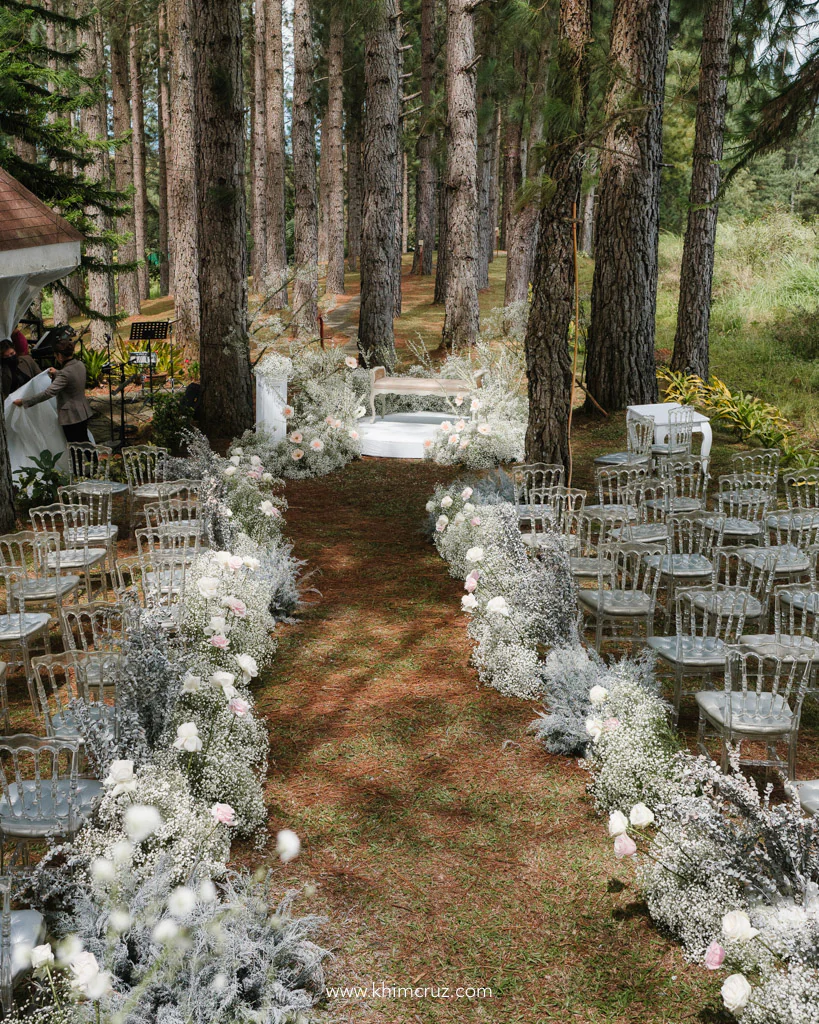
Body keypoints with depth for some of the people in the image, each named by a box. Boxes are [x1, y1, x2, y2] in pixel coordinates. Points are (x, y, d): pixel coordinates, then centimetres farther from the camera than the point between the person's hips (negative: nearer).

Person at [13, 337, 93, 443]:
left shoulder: (65, 373, -24)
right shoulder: (80, 364, -1)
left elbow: (48, 393, -29)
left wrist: (24, 401, -26)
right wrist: (57, 374, 24)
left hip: (72, 417, -8)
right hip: (83, 413, 8)